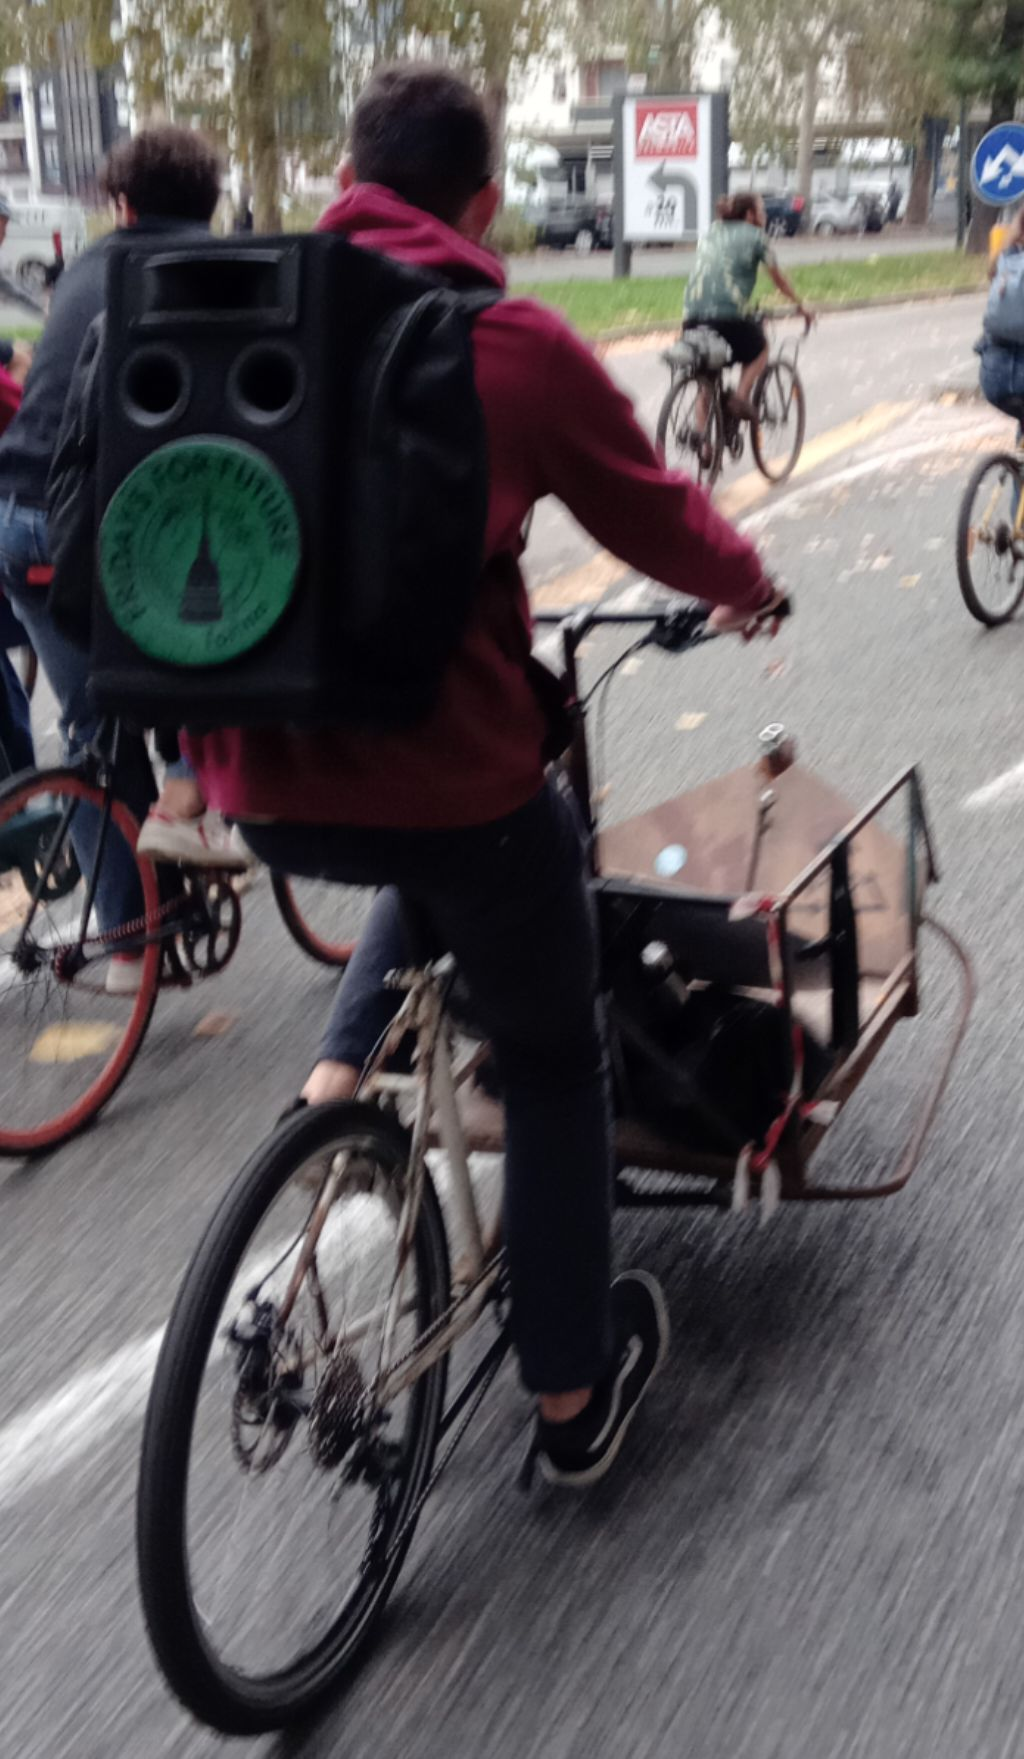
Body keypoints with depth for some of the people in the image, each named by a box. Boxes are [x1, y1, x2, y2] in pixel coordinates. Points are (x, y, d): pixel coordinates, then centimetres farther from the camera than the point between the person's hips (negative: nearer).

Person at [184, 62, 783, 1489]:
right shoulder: (520, 346, -7)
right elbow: (656, 517, 5)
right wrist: (748, 589, 27)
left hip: (266, 791, 5)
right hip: (452, 773, -4)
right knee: (555, 1064, 18)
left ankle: (344, 1067, 23)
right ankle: (575, 1395, 29)